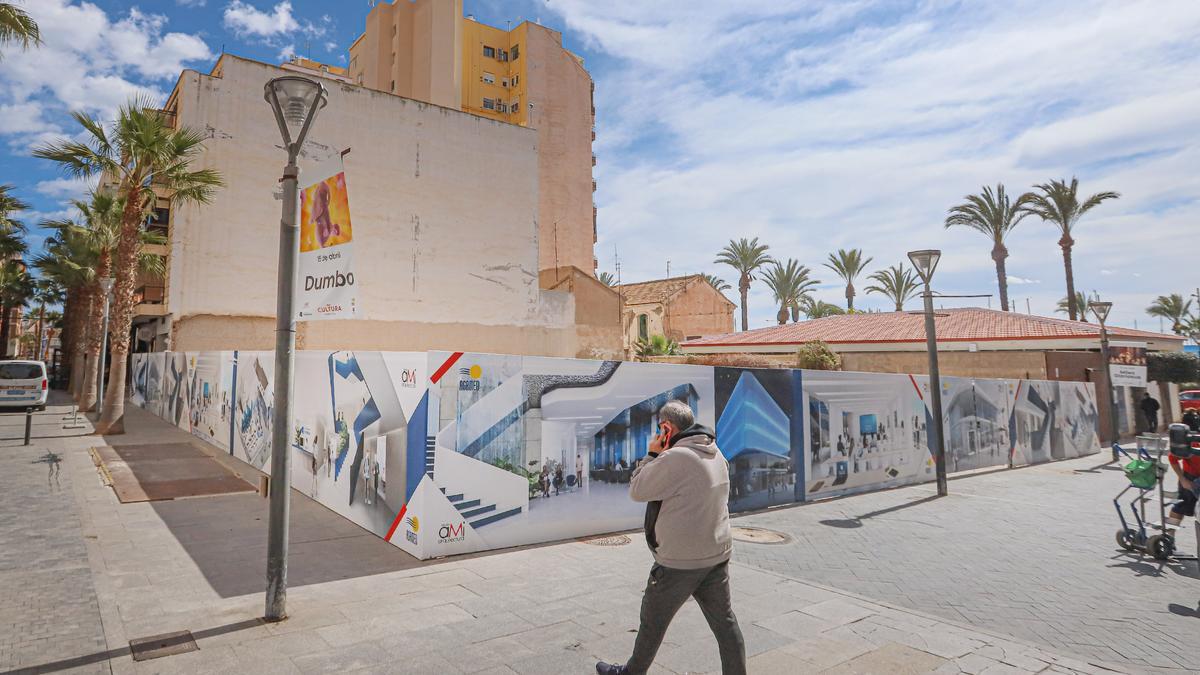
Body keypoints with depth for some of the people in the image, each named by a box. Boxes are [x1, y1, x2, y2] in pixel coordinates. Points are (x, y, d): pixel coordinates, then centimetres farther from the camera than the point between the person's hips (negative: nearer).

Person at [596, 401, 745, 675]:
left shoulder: (674, 458, -23)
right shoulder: (716, 455, 5)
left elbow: (637, 491, -13)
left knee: (653, 621, 14)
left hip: (680, 562, -7)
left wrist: (652, 455, -5)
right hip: (717, 555, 7)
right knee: (724, 622, 14)